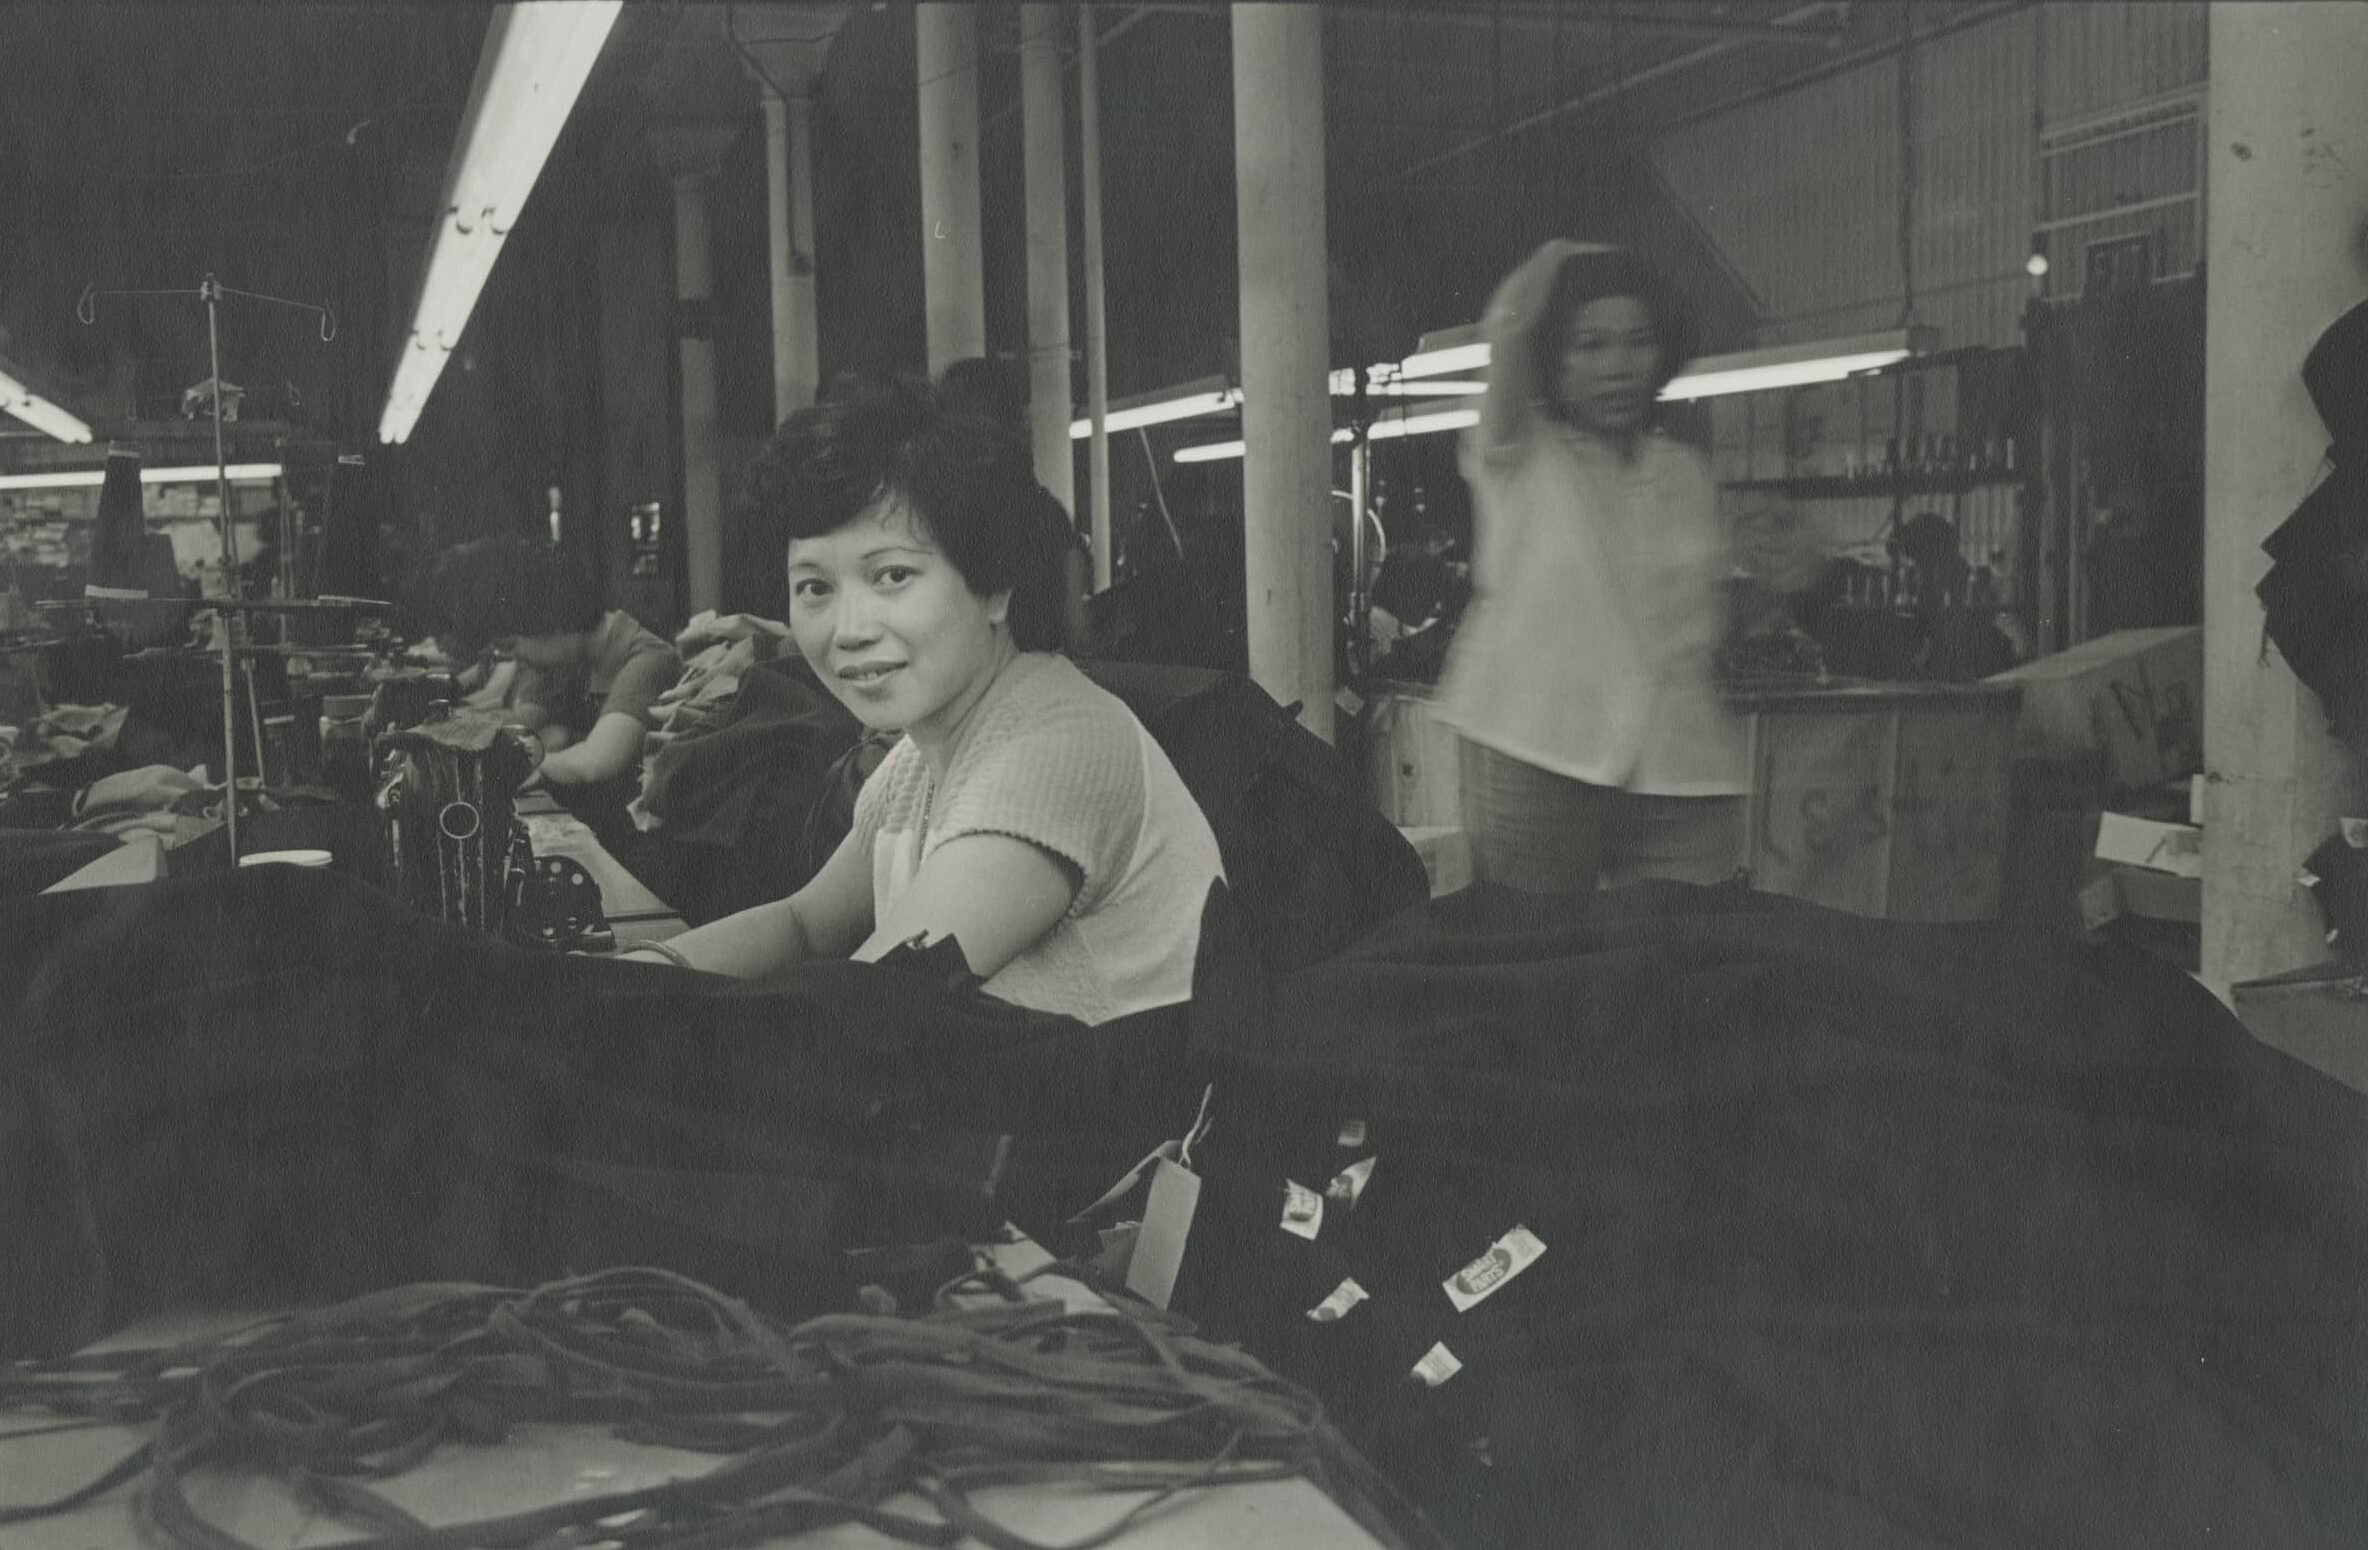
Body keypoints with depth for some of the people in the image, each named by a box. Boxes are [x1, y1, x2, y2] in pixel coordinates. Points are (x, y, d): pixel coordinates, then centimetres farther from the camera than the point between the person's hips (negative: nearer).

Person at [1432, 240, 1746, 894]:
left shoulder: (1689, 474, 16)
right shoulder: (1519, 458, 3)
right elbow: (1509, 325, -13)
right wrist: (1556, 259, 3)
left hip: (1683, 769, 4)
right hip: (1537, 761, -4)